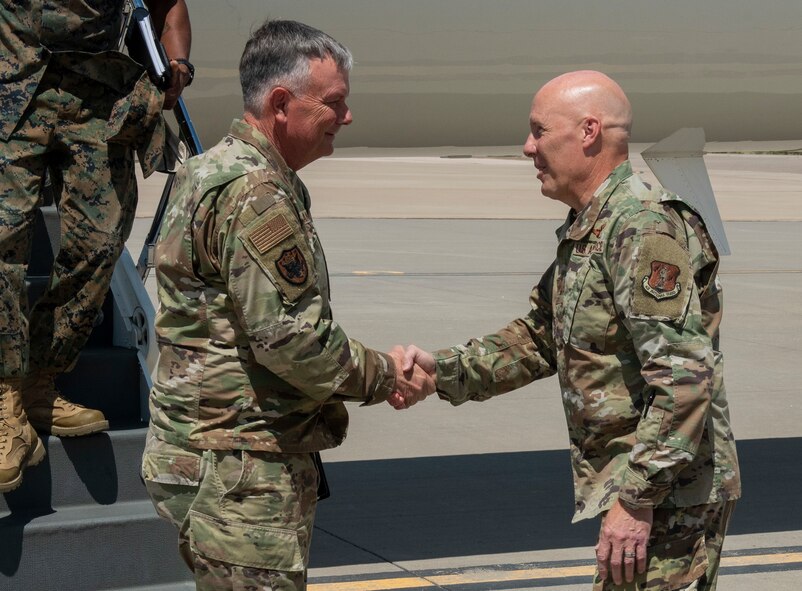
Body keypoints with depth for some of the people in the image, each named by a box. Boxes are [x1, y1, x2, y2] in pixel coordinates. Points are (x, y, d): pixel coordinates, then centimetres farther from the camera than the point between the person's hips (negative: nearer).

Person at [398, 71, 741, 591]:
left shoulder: (644, 227, -19)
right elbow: (539, 339, 22)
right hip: (636, 487, 10)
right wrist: (444, 372, 8)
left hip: (667, 496, -10)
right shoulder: (585, 232, 15)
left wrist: (637, 498, -25)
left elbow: (684, 378, -26)